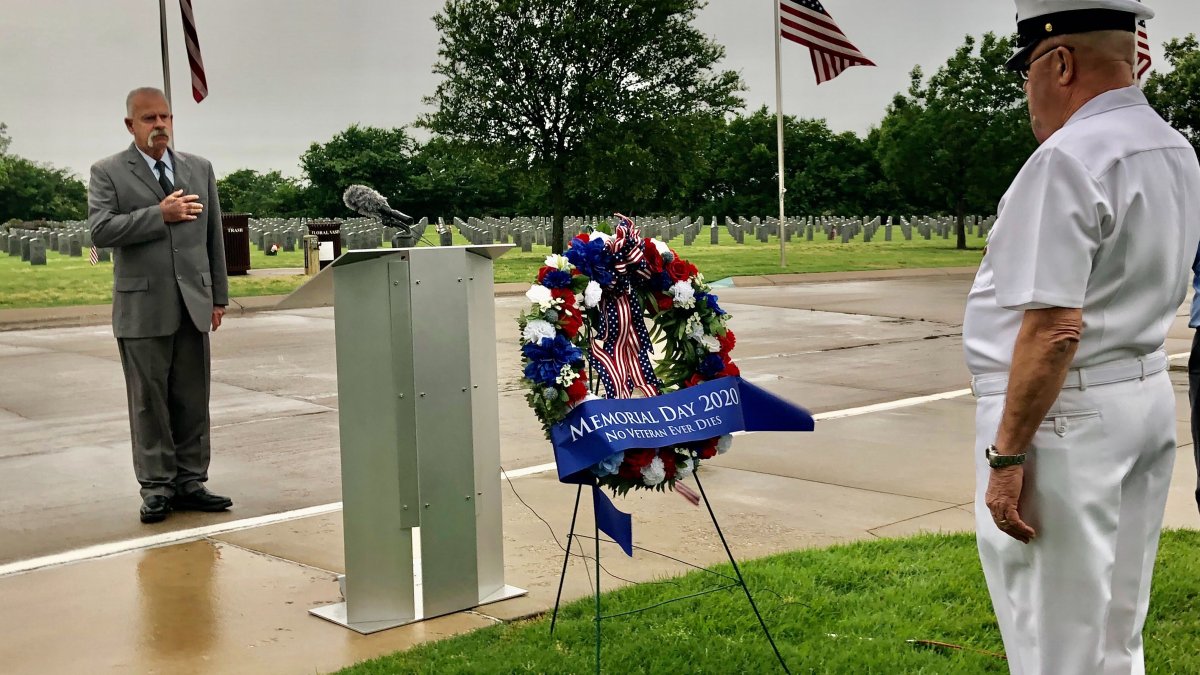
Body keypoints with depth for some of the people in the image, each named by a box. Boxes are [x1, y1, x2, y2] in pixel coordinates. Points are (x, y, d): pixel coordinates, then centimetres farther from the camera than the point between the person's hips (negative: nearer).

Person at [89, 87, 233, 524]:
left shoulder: (200, 169, 13)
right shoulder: (108, 173, 2)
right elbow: (100, 229, -12)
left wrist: (219, 296, 11)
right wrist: (160, 215, -18)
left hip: (193, 304, 3)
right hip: (142, 305, -3)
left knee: (192, 400, 6)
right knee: (149, 401, 2)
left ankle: (190, 483, 14)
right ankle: (157, 487, 10)